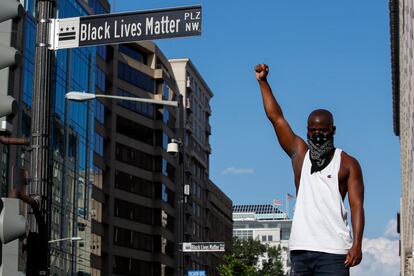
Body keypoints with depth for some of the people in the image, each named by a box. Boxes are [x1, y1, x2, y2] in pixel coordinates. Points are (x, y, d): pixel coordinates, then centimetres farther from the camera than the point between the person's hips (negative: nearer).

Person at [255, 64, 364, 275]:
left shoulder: (347, 164, 7)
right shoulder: (299, 153, 16)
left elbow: (357, 205, -1)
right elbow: (276, 117, 16)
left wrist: (357, 244, -12)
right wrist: (263, 82, 13)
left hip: (333, 250, -3)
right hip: (300, 247, 4)